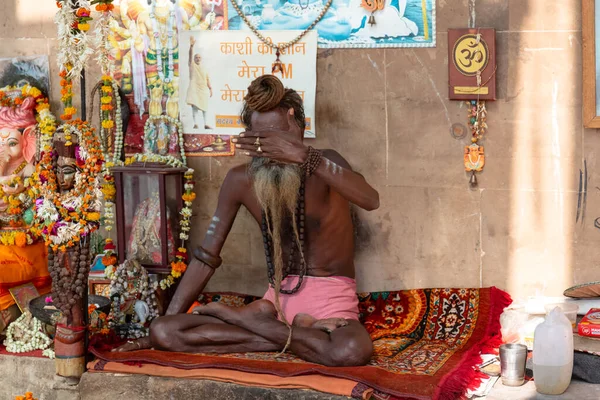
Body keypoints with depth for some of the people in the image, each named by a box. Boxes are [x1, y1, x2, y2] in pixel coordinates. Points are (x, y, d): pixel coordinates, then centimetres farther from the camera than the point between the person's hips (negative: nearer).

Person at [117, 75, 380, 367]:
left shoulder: (324, 165, -8)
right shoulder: (240, 181, 1)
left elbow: (370, 200, -30)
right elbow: (206, 257, 5)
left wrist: (304, 156, -40)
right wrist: (160, 328, 2)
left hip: (332, 301, -3)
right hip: (279, 299, 3)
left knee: (353, 351, -42)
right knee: (163, 332, -17)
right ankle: (300, 334, -15)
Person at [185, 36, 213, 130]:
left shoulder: (204, 68, 18)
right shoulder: (192, 65, 6)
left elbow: (207, 79, 14)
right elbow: (190, 55, -9)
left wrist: (210, 88, 4)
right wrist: (191, 45, -23)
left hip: (204, 89, 4)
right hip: (194, 88, -4)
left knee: (204, 107, 4)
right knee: (194, 106, -11)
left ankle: (206, 124, 5)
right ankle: (195, 124, -14)